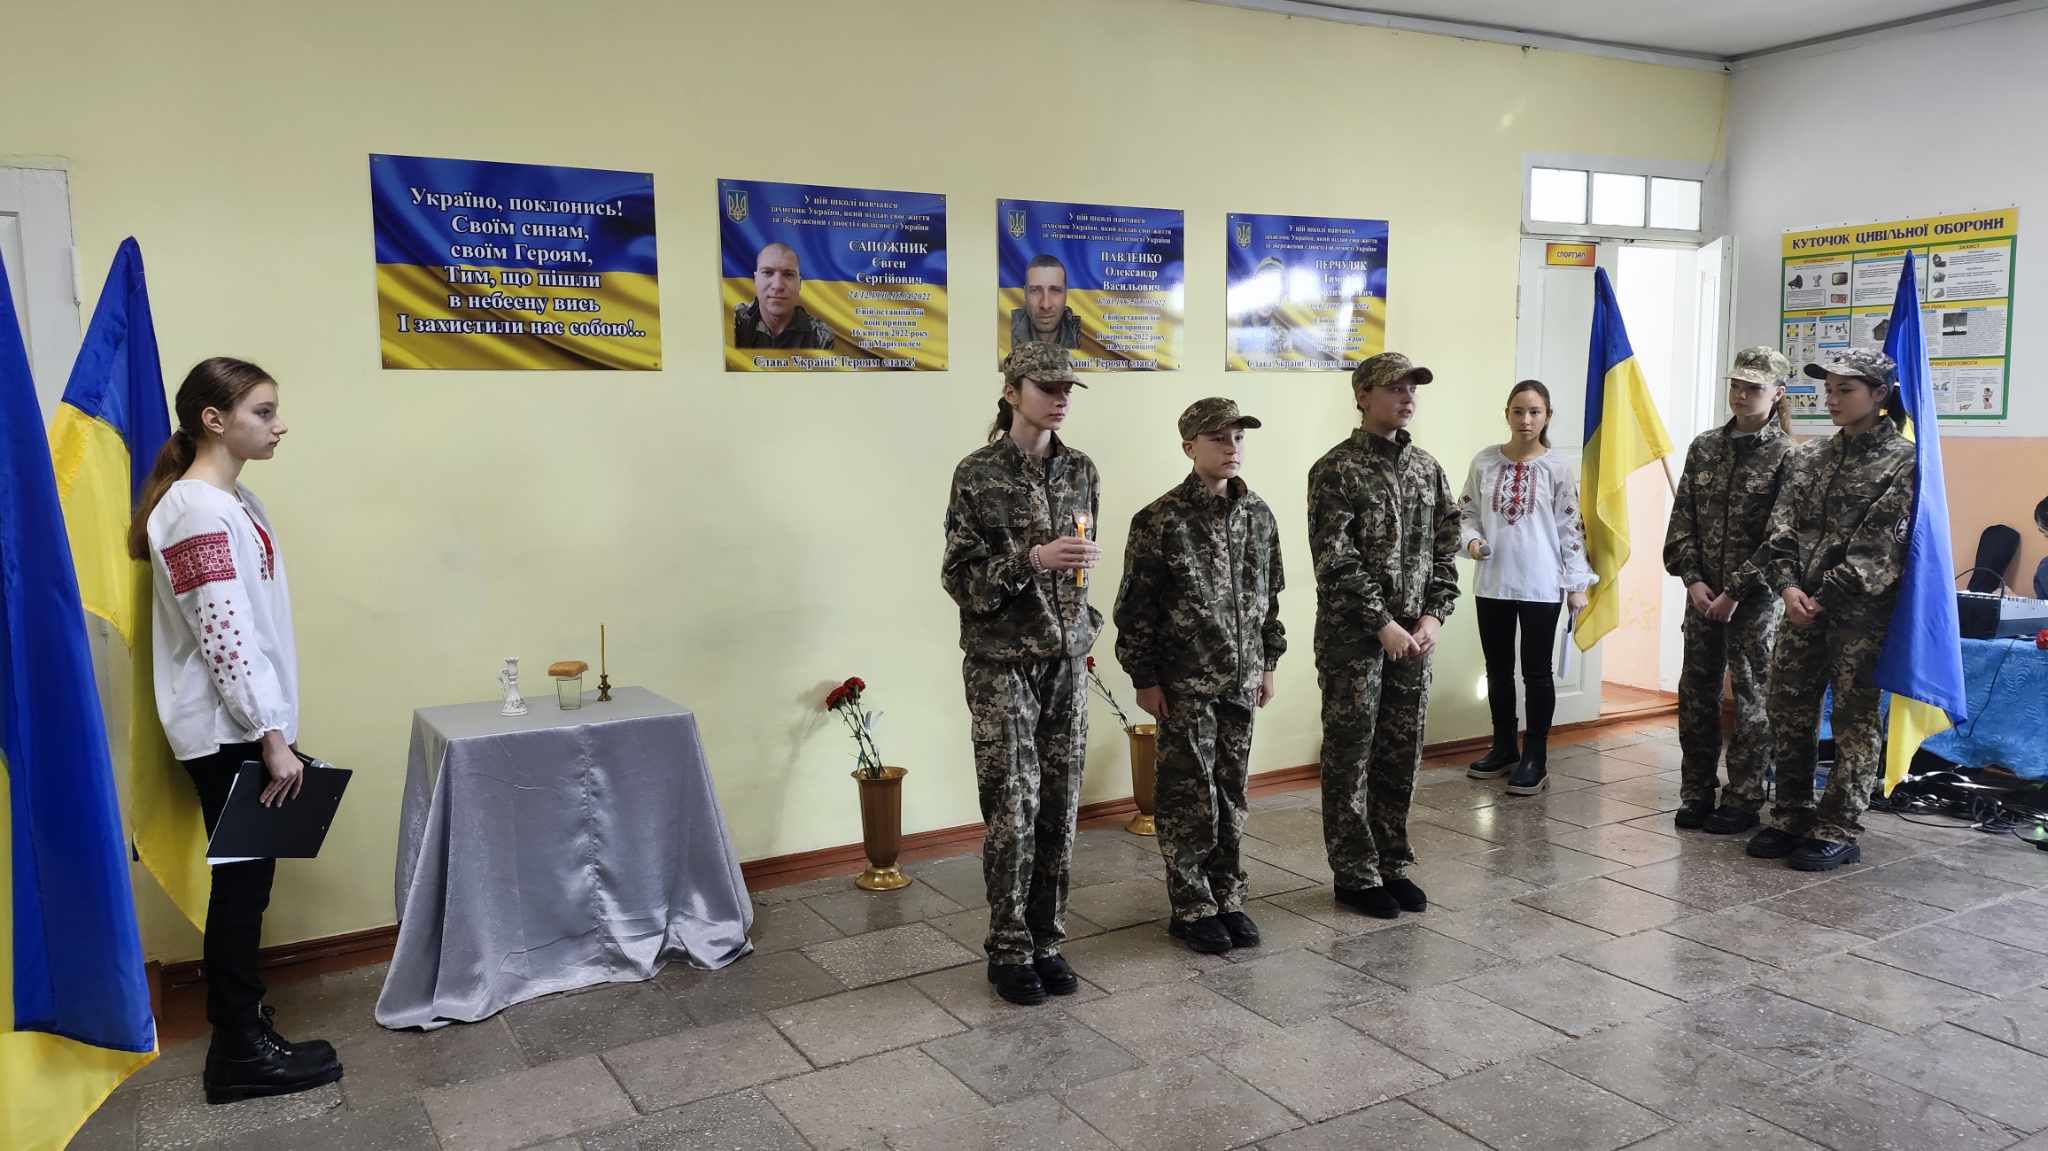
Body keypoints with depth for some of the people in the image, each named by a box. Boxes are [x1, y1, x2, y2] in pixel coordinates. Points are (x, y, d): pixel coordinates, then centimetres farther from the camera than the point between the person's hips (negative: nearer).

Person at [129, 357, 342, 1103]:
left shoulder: (231, 500, 11)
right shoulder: (197, 511, -18)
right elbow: (222, 638, -22)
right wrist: (273, 737, -20)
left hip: (242, 727, 9)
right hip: (229, 732, -9)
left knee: (245, 879, 14)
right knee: (242, 882, -1)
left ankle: (239, 1028, 25)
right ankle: (242, 1052, 10)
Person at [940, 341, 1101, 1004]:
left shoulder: (1080, 472, 9)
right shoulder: (977, 475, -6)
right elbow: (960, 575, -7)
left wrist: (1086, 628, 15)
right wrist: (1030, 559, -20)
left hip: (1067, 658, 4)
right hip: (1002, 661, -4)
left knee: (1059, 807, 6)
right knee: (1013, 808, -4)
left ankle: (1047, 942, 19)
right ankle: (1010, 952, 11)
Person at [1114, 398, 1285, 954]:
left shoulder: (1258, 515, 6)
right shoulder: (1161, 520, -11)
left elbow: (1270, 594, 15)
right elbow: (1135, 605, -9)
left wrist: (1268, 663, 14)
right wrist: (1144, 678, -9)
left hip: (1240, 679, 5)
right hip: (1185, 684, -5)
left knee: (1232, 793, 12)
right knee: (1191, 797, 3)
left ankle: (1227, 897, 25)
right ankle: (1192, 908, 16)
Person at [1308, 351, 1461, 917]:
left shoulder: (1427, 467, 10)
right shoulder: (1336, 469, -8)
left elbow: (1445, 549, 11)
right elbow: (1336, 561, -14)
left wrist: (1434, 614, -2)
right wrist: (1384, 624, -16)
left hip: (1412, 636, 6)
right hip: (1352, 637, -6)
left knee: (1402, 754, 11)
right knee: (1350, 758, 3)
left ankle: (1392, 865, 25)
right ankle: (1356, 875, 14)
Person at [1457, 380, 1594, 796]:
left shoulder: (1558, 470, -5)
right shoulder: (1485, 462, 1)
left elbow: (1571, 529, -3)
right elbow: (1466, 512, 9)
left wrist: (1577, 584, -5)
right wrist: (1472, 541, -11)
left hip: (1541, 586, -3)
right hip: (1492, 583, 3)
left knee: (1537, 671, 4)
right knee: (1498, 669, 13)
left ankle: (1535, 758, 13)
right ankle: (1504, 748, 27)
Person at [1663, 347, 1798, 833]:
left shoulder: (1787, 456, -7)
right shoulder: (1705, 447, 7)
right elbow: (1682, 519, 5)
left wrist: (1736, 591, -15)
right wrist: (1693, 580, -5)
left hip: (1755, 598, -5)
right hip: (1703, 594, 5)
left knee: (1751, 698, 4)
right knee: (1696, 693, 9)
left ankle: (1744, 801, 14)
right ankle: (1697, 794, 20)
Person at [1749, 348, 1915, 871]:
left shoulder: (1903, 461, -5)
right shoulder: (1811, 458, 11)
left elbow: (1881, 544, -12)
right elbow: (1782, 528, 5)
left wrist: (1827, 595, -15)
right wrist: (1788, 585, -10)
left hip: (1863, 610, -5)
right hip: (1805, 604, 6)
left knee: (1855, 720, 2)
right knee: (1788, 712, 8)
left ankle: (1837, 832, 9)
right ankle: (1791, 818, 19)